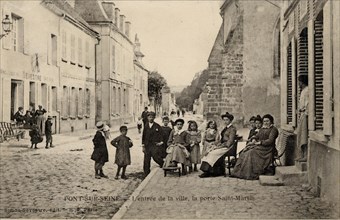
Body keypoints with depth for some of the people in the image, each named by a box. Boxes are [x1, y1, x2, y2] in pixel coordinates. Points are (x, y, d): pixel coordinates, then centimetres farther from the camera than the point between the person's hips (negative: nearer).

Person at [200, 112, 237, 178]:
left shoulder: (232, 129, -7)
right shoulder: (225, 128, 21)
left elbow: (230, 142, -14)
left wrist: (219, 147, -17)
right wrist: (217, 145, 1)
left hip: (228, 147, -8)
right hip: (222, 145, 8)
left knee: (214, 153, -26)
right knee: (209, 152, -14)